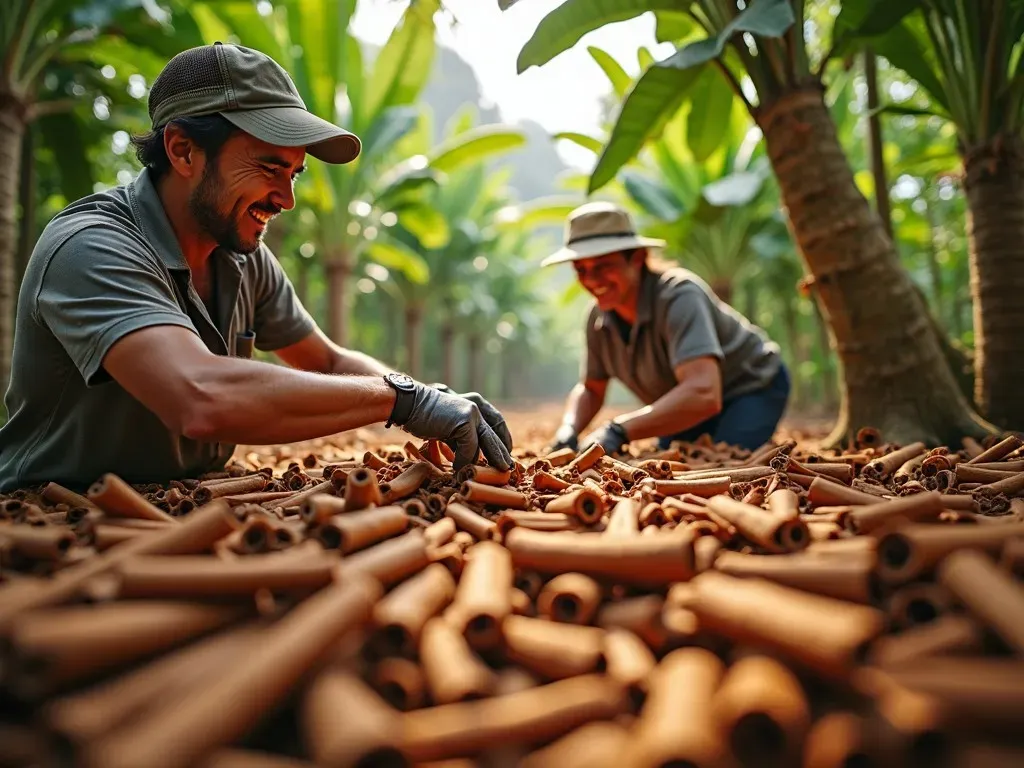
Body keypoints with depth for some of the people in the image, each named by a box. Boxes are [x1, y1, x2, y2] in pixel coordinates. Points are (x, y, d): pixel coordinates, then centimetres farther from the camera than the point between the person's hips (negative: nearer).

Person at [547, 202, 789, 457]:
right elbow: (590, 390, 2)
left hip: (752, 387, -6)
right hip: (689, 406, 6)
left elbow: (703, 394, -47)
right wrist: (568, 429, -19)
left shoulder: (678, 296, -34)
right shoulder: (599, 319, -12)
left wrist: (619, 430, -53)